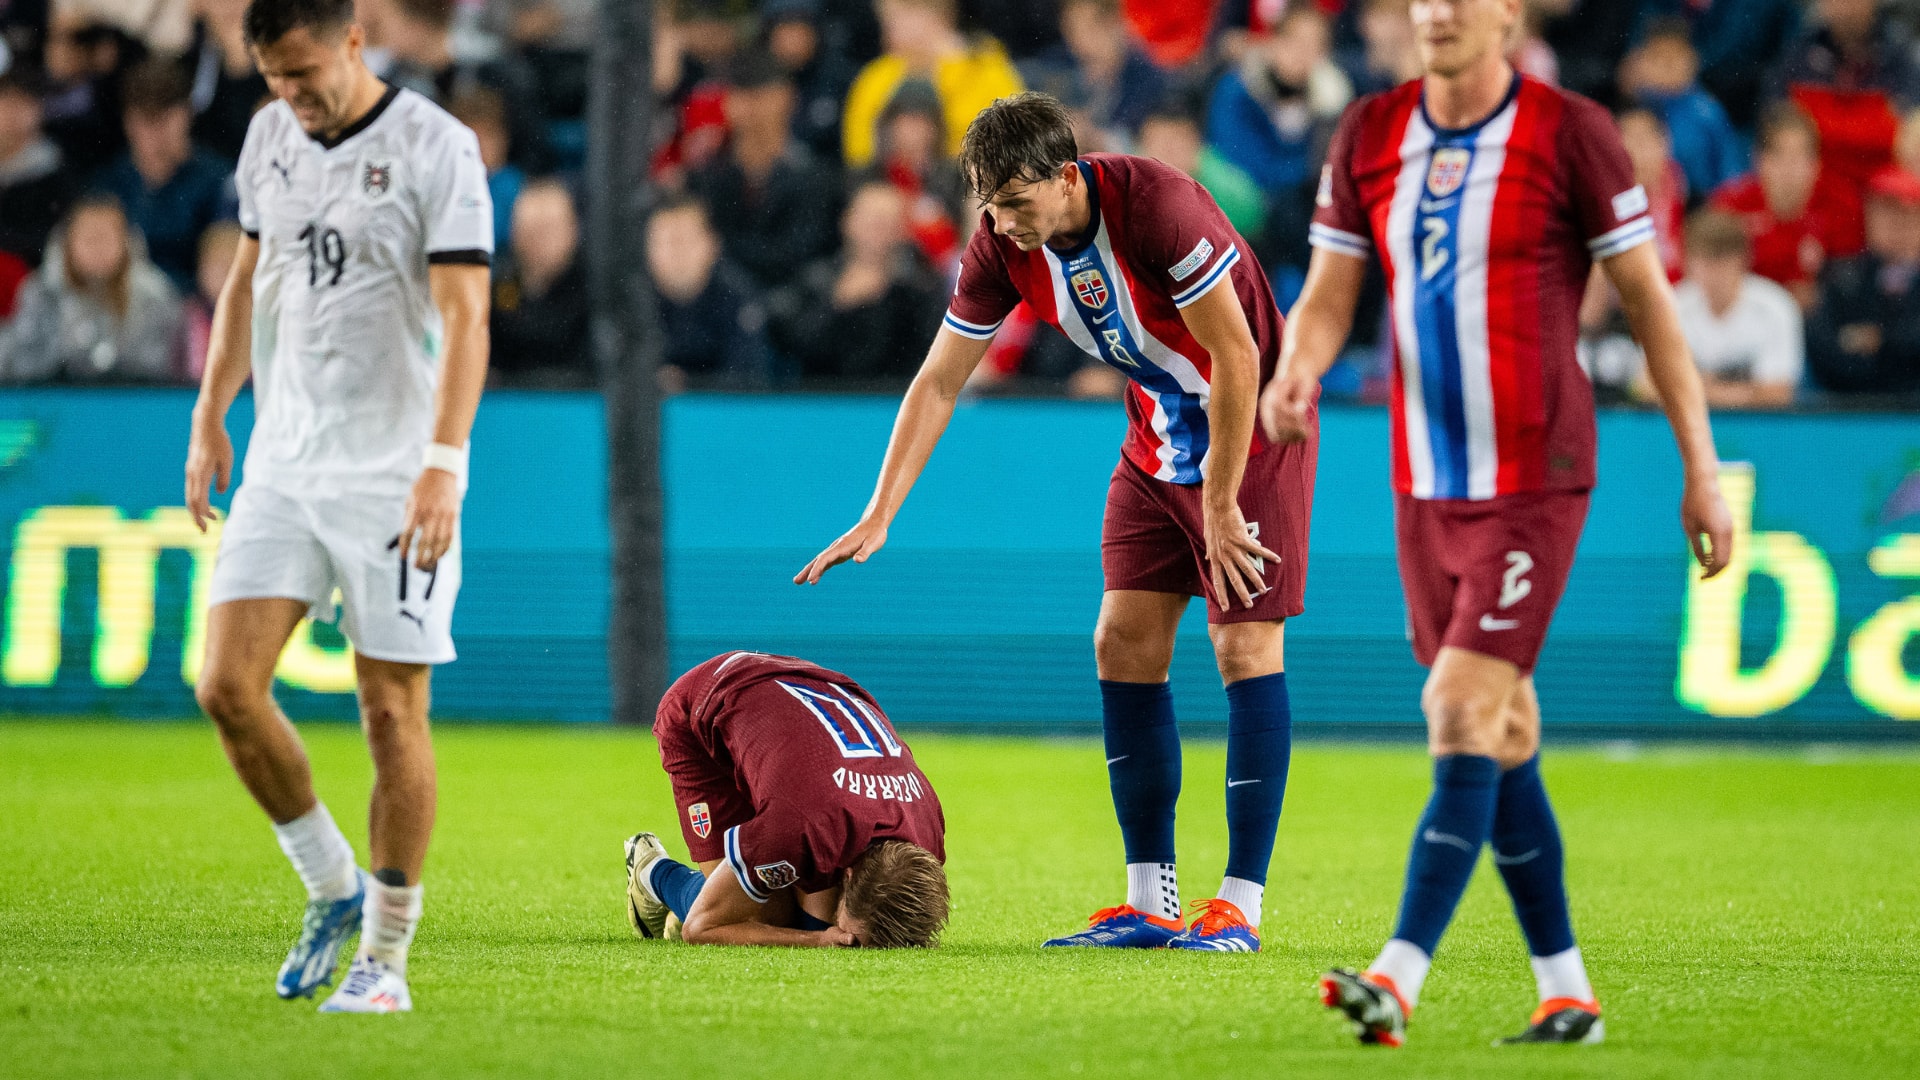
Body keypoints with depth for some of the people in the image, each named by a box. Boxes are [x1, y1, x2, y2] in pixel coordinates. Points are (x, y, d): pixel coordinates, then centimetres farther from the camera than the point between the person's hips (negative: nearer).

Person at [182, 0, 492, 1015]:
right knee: (227, 685, -5)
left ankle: (385, 958, 7)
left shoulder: (436, 149, -11)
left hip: (393, 472, -6)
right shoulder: (269, 138, 8)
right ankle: (333, 887, 15)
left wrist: (442, 464, -24)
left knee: (391, 712, -2)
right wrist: (209, 418, 17)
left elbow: (464, 318, -16)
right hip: (283, 464, 6)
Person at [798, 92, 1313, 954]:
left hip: (1253, 428, -7)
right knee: (1123, 646, -1)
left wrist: (1220, 506, -20)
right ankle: (1150, 904, 3)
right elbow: (937, 383, -1)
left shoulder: (1157, 206, -29)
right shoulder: (1003, 245, -10)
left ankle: (1240, 907, -9)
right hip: (1158, 442, 7)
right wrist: (878, 518, -6)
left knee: (1245, 644, -11)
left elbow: (1237, 359, -24)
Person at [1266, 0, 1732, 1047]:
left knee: (1464, 717, -16)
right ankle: (1566, 990, 18)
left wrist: (1701, 470, -3)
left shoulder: (1571, 133, -7)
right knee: (1500, 738, 10)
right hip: (1425, 486, 6)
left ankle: (1398, 979, -21)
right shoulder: (1369, 135, 6)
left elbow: (1649, 301, -3)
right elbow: (1327, 298, 8)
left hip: (1534, 481, -6)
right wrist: (1297, 373, -16)